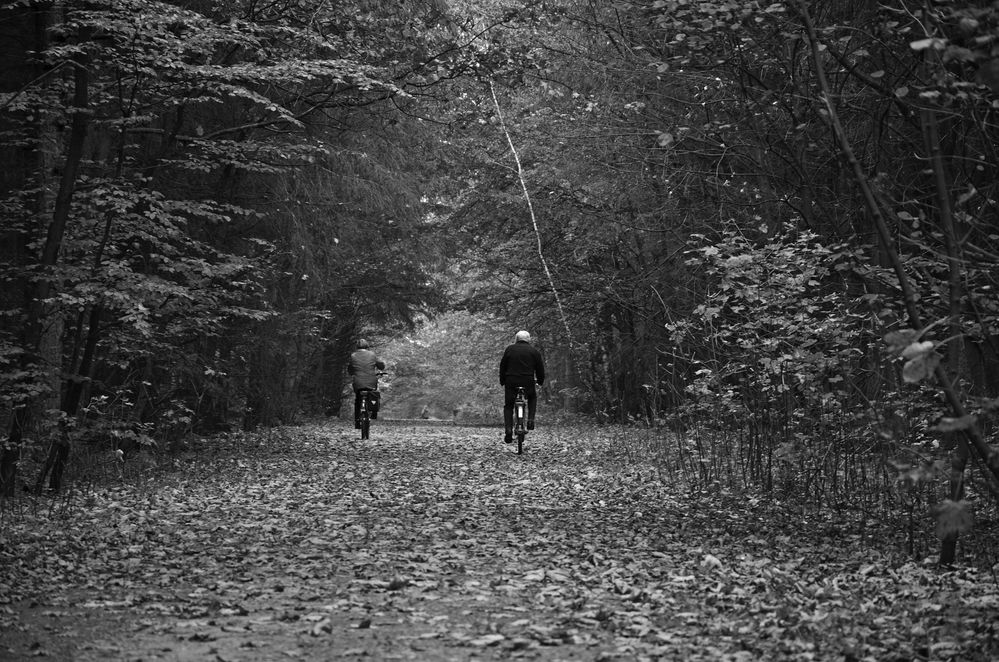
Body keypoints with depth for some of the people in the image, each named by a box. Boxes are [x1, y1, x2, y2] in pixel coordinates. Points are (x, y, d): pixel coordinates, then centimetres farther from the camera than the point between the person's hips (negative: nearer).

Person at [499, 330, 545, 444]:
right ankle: (530, 420, 9)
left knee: (508, 406, 13)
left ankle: (508, 430, -6)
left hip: (511, 382, 0)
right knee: (532, 398, 30)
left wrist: (502, 381, 21)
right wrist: (540, 381, 24)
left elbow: (503, 366, 11)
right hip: (528, 382, 0)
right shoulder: (534, 351, 7)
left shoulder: (509, 349, 9)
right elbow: (540, 367, 9)